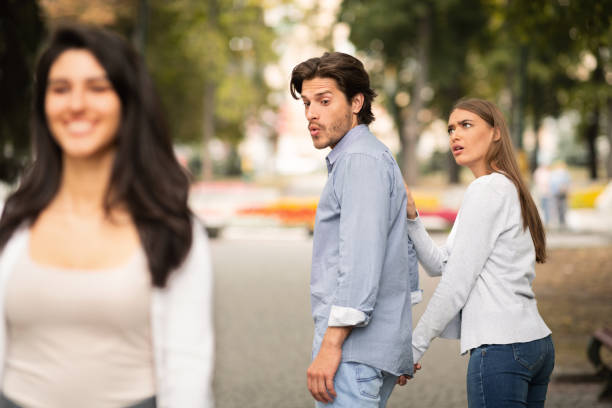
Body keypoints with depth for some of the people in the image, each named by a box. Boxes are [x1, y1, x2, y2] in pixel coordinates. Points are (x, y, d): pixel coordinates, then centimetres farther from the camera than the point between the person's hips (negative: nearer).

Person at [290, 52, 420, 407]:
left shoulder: (360, 159, -11)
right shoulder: (379, 157, 21)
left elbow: (361, 257, -21)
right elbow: (406, 248, 26)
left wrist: (331, 344, -23)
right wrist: (404, 343, 28)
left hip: (355, 350, -10)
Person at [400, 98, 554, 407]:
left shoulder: (487, 189, -9)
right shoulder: (508, 190, 21)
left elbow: (456, 284, -11)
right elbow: (440, 264, 16)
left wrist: (413, 347, -6)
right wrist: (410, 217, 2)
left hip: (501, 347, -9)